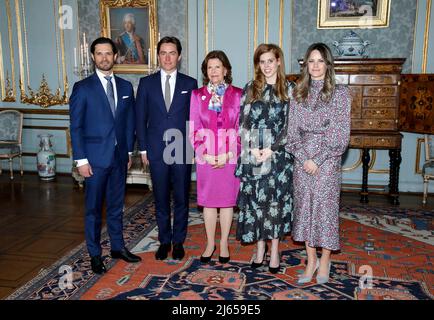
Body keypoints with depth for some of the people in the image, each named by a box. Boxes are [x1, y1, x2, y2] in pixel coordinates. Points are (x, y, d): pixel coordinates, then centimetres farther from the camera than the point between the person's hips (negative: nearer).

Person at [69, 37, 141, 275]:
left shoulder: (126, 87, 7)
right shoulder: (82, 88, -5)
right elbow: (76, 127, -6)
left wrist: (129, 151, 8)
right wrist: (81, 160, -11)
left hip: (119, 157, 4)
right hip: (95, 158, -4)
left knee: (116, 206, 15)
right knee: (94, 208, 7)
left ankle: (118, 247, 30)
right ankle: (95, 254, 21)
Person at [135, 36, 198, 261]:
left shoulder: (190, 84, 3)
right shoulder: (146, 83, 4)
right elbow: (140, 118, 4)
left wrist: (194, 147, -1)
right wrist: (143, 149, 0)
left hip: (183, 151, 0)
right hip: (157, 151, 1)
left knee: (181, 198, 8)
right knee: (161, 199, 10)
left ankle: (178, 241, 25)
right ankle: (164, 241, 26)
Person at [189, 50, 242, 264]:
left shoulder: (237, 95, 1)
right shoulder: (197, 95, 5)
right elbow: (193, 128, 2)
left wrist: (228, 155, -11)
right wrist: (205, 154, -9)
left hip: (230, 158, -1)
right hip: (205, 158, 1)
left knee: (227, 201, 9)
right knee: (208, 201, 9)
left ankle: (224, 244, 23)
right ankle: (210, 243, 24)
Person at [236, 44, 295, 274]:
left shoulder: (288, 89, 3)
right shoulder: (250, 88, 8)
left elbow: (290, 124, -3)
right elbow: (243, 122, 3)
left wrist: (271, 149, -13)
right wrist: (252, 148, -10)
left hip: (278, 154, -1)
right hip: (252, 154, 2)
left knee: (276, 199, 4)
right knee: (254, 200, 5)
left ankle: (274, 250, 18)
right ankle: (260, 247, 22)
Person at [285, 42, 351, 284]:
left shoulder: (340, 93, -3)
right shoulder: (298, 94, 7)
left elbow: (341, 135, -8)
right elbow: (293, 131, 4)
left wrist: (318, 160, -13)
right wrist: (304, 158, -9)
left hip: (327, 161, -3)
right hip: (302, 161, 3)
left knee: (325, 207, 2)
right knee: (304, 207, 7)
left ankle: (325, 260, 21)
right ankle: (311, 260, 22)